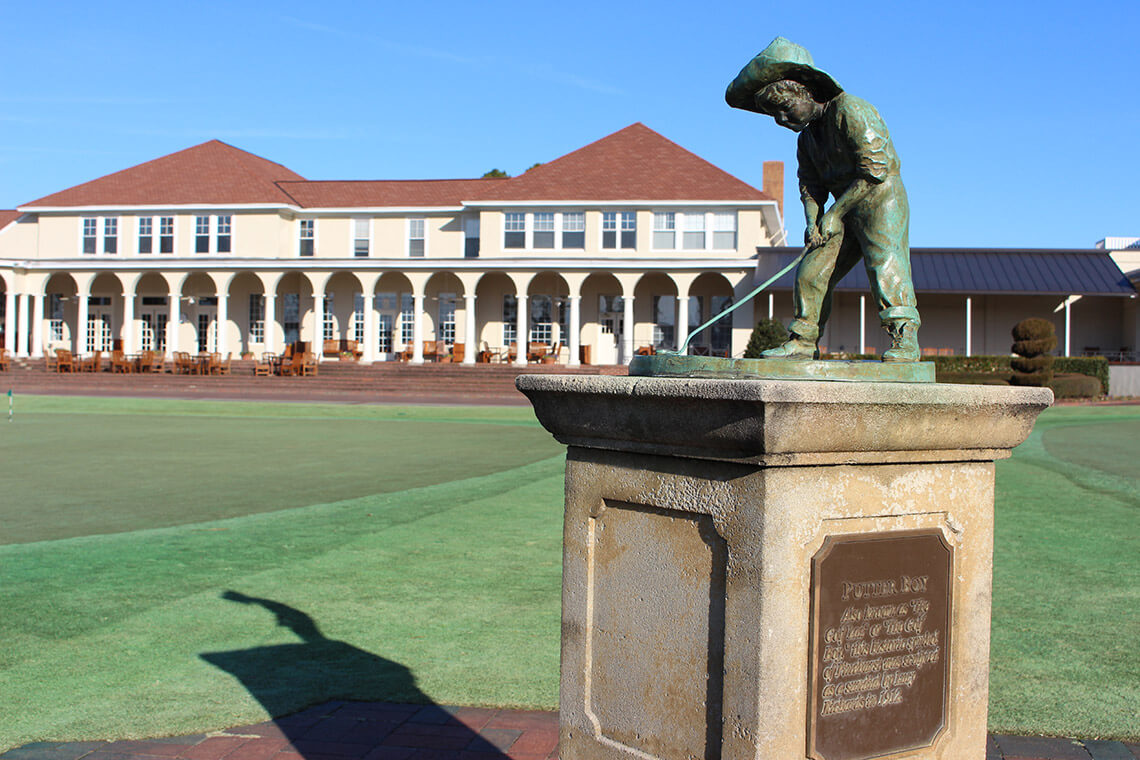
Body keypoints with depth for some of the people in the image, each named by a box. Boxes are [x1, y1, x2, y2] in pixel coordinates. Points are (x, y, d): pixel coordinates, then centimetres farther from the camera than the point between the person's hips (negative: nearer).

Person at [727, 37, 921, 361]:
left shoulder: (851, 110, -15)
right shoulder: (807, 133, 12)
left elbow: (876, 169, -21)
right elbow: (810, 183, 11)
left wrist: (834, 212, -19)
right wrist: (813, 222, -9)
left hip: (881, 200, -8)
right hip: (845, 210, 8)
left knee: (885, 265, -23)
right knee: (811, 273, 2)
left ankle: (905, 341, -25)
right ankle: (802, 343, 9)